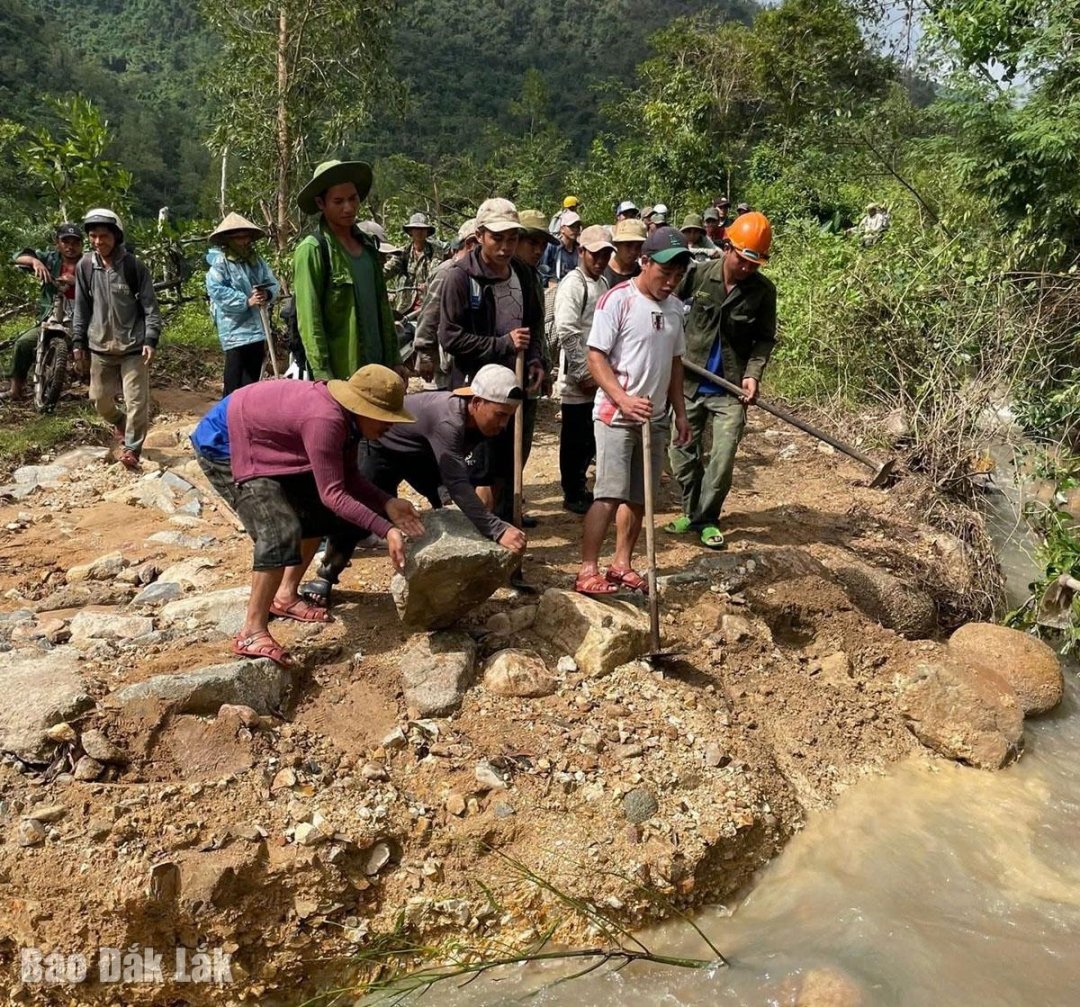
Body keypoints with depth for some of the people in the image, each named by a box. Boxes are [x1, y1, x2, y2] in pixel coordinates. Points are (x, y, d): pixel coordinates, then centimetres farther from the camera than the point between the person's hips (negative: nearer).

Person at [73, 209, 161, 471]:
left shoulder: (133, 266, -8)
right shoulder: (85, 266, 1)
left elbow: (149, 306, -6)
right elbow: (82, 306, 10)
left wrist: (151, 339, -15)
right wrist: (78, 340, 8)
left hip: (133, 345, -4)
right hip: (99, 345, 4)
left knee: (137, 401, -5)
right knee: (99, 398, 13)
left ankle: (132, 447, 9)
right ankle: (120, 422, 43)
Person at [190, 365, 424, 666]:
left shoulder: (347, 416, -5)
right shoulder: (325, 420, -34)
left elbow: (348, 478, -1)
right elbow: (333, 494, -34)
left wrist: (388, 503, -15)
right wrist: (386, 530, -35)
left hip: (258, 446, 10)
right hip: (223, 446, -10)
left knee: (316, 511, 12)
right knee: (281, 531, -21)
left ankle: (285, 596, 22)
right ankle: (252, 633, -13)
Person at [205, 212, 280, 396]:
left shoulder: (256, 259, 12)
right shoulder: (219, 262, -8)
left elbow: (272, 283, 9)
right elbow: (217, 291, -18)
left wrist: (267, 294, -14)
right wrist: (246, 301, -24)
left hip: (257, 329, 7)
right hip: (235, 331, -7)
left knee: (252, 383, 16)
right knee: (234, 387, -6)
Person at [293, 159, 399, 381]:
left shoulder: (368, 245, 12)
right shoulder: (312, 250, -8)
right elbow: (309, 321, -12)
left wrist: (394, 360, 13)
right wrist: (323, 375, -17)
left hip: (377, 368, 7)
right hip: (339, 374, -7)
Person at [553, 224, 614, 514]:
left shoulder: (602, 283, 14)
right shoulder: (573, 284, -12)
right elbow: (566, 332, -20)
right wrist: (583, 373, -17)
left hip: (597, 376, 8)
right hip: (577, 378, -8)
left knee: (591, 437, 15)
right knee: (575, 439, 3)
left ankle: (579, 486, 30)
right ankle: (572, 494, 15)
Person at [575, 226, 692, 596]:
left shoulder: (675, 307, 10)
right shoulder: (617, 300, -11)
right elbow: (596, 358, -13)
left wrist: (680, 412, 14)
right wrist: (623, 400, -24)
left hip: (656, 417, 7)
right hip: (616, 415, -6)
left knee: (640, 496, 9)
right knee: (610, 493, -11)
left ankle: (622, 564, 21)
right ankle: (587, 570, -2)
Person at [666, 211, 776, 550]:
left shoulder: (763, 291, -6)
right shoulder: (700, 274, -6)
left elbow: (765, 339, -1)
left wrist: (753, 373, -15)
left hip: (730, 389, -1)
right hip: (689, 382, 2)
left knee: (722, 459, -3)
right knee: (682, 452, 8)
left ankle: (707, 519, 15)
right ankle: (691, 512, 26)